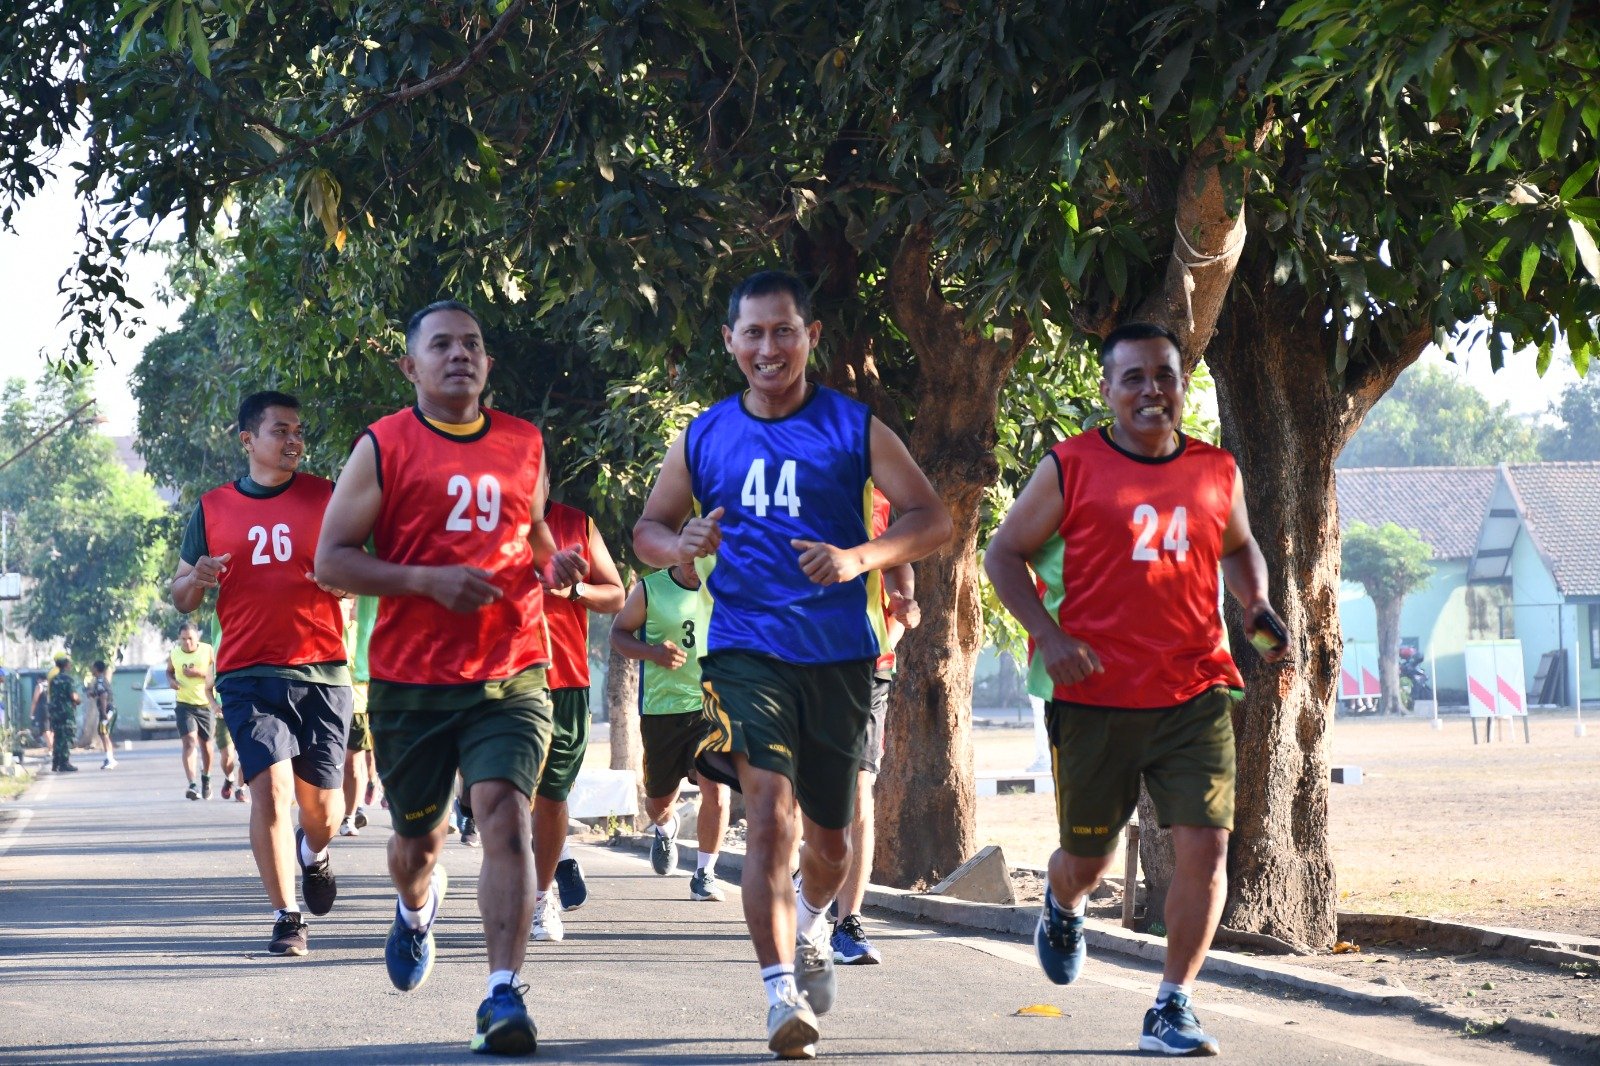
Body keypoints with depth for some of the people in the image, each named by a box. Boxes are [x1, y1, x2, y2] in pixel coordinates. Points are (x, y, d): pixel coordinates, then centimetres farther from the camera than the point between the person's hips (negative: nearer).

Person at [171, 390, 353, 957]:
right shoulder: (212, 510, 8)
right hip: (248, 675, 0)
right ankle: (286, 916, -4)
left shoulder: (325, 498, 6)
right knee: (271, 787, -15)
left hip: (322, 670, 1)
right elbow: (180, 596, 14)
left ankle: (314, 853, 41)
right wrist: (196, 580, -10)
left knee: (321, 802, 5)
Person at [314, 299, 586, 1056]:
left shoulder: (525, 445, 10)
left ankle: (504, 994, -19)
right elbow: (331, 560, -4)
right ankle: (416, 911, 51)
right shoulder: (383, 447, -2)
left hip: (510, 676, 1)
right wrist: (429, 580, -17)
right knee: (417, 835, 15)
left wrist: (552, 563, 5)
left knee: (505, 815, -19)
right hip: (410, 681, -1)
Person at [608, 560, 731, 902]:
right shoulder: (649, 590, -2)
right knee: (660, 799, 12)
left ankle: (704, 875, -3)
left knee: (716, 790, -17)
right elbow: (618, 633, 5)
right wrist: (652, 652, -14)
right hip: (662, 708, 0)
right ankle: (665, 829, 51)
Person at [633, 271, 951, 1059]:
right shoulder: (702, 438, 6)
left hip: (838, 654, 1)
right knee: (770, 810, -20)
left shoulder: (854, 429, 1)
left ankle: (809, 925, 48)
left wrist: (859, 558, -19)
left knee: (828, 832, 14)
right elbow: (648, 528, 14)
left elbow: (933, 520, -1)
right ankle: (782, 993, -21)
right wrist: (681, 544, -10)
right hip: (745, 648, -1)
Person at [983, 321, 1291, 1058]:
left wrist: (1256, 606, 7)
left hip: (1193, 695, 2)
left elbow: (1237, 546, 27)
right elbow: (1004, 554, 2)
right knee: (1087, 856, 11)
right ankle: (1062, 909, 49)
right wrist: (1049, 636, -12)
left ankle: (1171, 1011, -1)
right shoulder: (1071, 468, -3)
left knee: (1205, 844, -12)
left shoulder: (1217, 473, 8)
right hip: (1093, 697, -2)